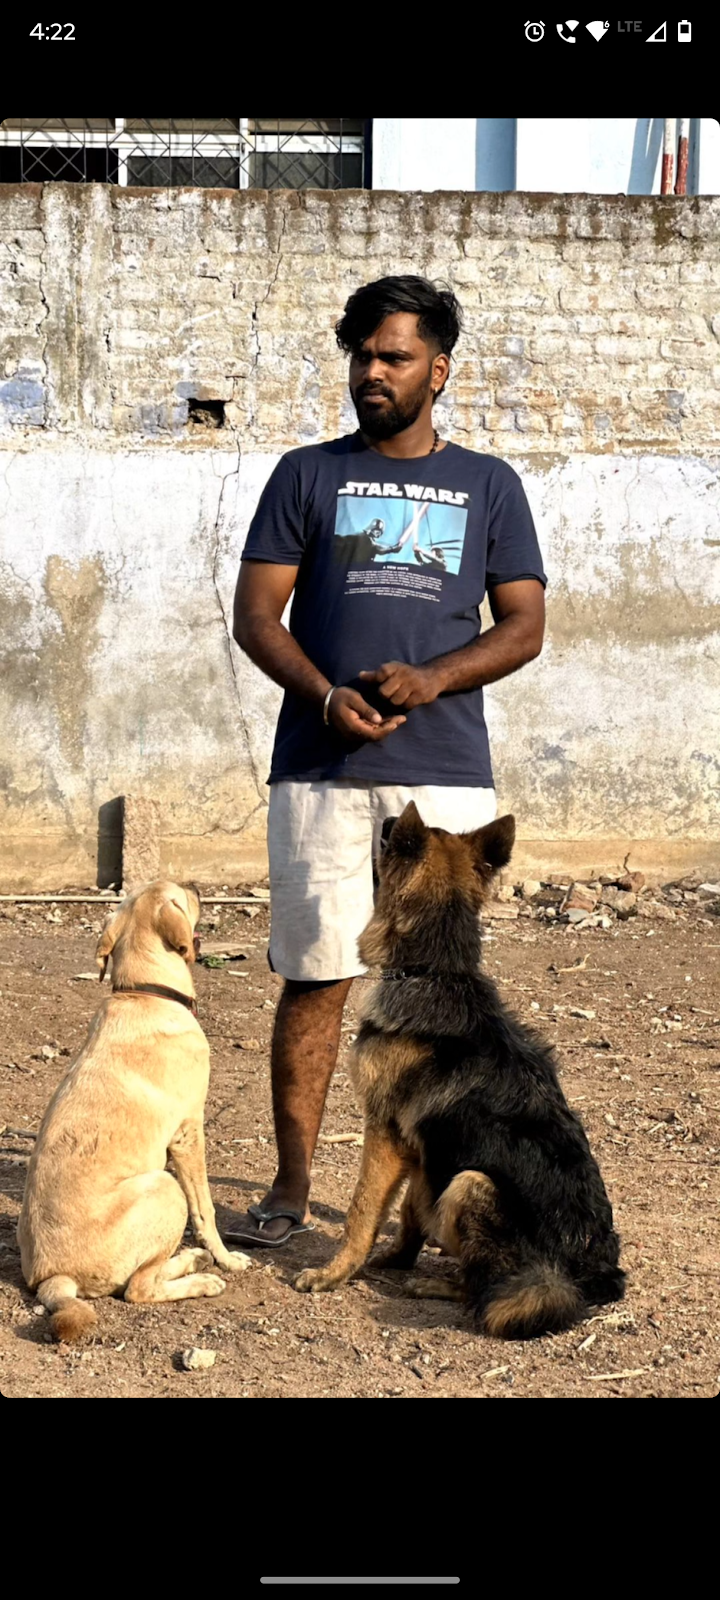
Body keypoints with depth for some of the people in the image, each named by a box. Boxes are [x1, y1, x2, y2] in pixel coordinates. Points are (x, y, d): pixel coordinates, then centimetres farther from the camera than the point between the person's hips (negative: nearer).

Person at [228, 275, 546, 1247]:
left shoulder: (489, 485, 13)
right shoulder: (308, 475, 11)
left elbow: (524, 627, 8)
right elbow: (256, 615, 4)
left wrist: (433, 678, -11)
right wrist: (327, 695, -14)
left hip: (446, 772, 1)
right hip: (321, 769, 0)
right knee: (316, 976, -2)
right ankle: (291, 1188, 7)